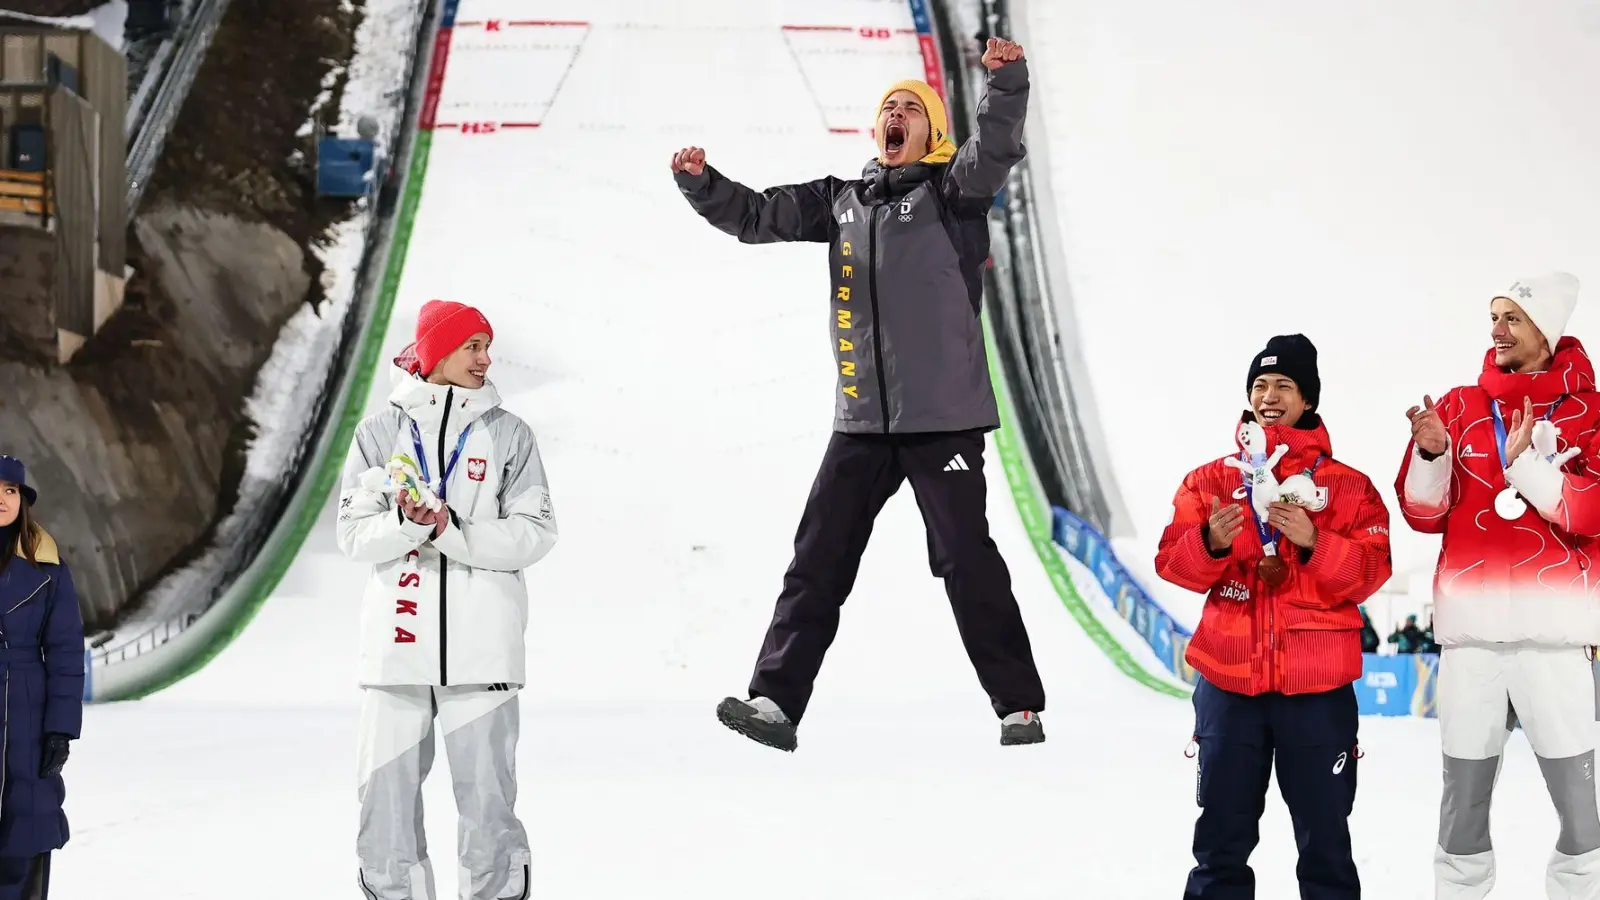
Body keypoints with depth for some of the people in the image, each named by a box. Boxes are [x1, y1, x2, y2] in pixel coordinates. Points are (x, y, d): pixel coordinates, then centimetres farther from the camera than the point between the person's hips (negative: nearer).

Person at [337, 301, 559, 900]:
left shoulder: (507, 433, 5)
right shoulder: (382, 431, 7)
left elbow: (535, 533, -2)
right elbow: (354, 535, 3)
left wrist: (450, 530, -14)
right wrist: (408, 522, -16)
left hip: (481, 645, -1)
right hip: (398, 641, 1)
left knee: (487, 800, -2)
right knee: (386, 797, 4)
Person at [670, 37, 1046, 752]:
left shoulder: (951, 193, 1)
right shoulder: (841, 201, 15)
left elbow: (996, 150, -18)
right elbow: (756, 217, 18)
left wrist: (1008, 81, -35)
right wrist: (701, 183, 2)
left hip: (942, 416, -5)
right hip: (861, 419, 5)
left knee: (967, 561, -2)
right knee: (819, 558, 3)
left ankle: (1019, 707, 7)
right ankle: (777, 700, 6)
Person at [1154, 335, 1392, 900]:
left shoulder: (1349, 487, 2)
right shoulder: (1210, 481, 7)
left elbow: (1371, 572, -6)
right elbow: (1172, 563, 0)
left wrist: (1313, 542, -21)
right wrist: (1211, 543, -20)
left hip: (1318, 687, -1)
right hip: (1228, 682, 1)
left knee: (1324, 839, 7)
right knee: (1222, 838, 8)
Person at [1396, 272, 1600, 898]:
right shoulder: (1459, 408, 11)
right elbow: (1424, 515, 7)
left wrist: (1529, 464, -15)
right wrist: (1431, 455, -10)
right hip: (1472, 631, 2)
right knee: (1463, 800, 6)